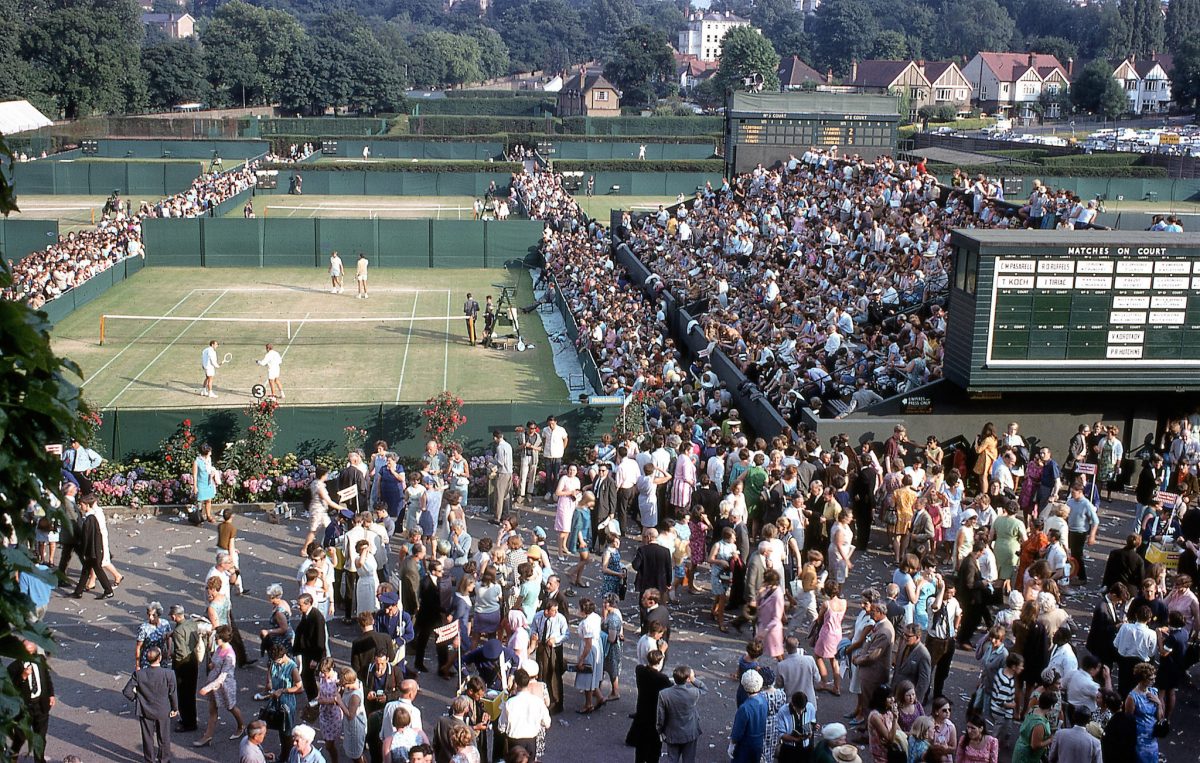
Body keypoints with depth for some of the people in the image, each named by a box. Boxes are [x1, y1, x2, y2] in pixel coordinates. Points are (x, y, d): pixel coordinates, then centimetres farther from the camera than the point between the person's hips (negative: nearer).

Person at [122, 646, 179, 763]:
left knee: (148, 738, 18)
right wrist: (175, 708, 5)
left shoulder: (138, 674, -19)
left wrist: (136, 699, 5)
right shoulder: (169, 674, -22)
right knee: (164, 738, 19)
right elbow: (173, 693, -11)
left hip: (145, 711, 0)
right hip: (164, 712, 0)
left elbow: (127, 691, -14)